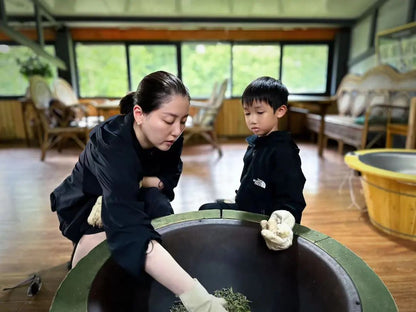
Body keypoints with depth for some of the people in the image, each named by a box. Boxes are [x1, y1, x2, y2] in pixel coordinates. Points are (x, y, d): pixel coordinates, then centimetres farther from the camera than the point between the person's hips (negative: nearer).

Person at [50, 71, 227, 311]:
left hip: (127, 200, 5)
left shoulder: (168, 137, -22)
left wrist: (142, 182, -30)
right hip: (83, 203, -5)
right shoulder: (113, 145, -40)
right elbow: (129, 231, -51)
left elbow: (169, 178, -7)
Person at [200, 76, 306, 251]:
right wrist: (239, 200, 22)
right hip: (245, 210, 9)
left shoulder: (284, 152, -24)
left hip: (263, 221, -9)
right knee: (205, 209, 17)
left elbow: (292, 201, -28)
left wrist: (283, 224, -45)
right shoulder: (255, 143, 3)